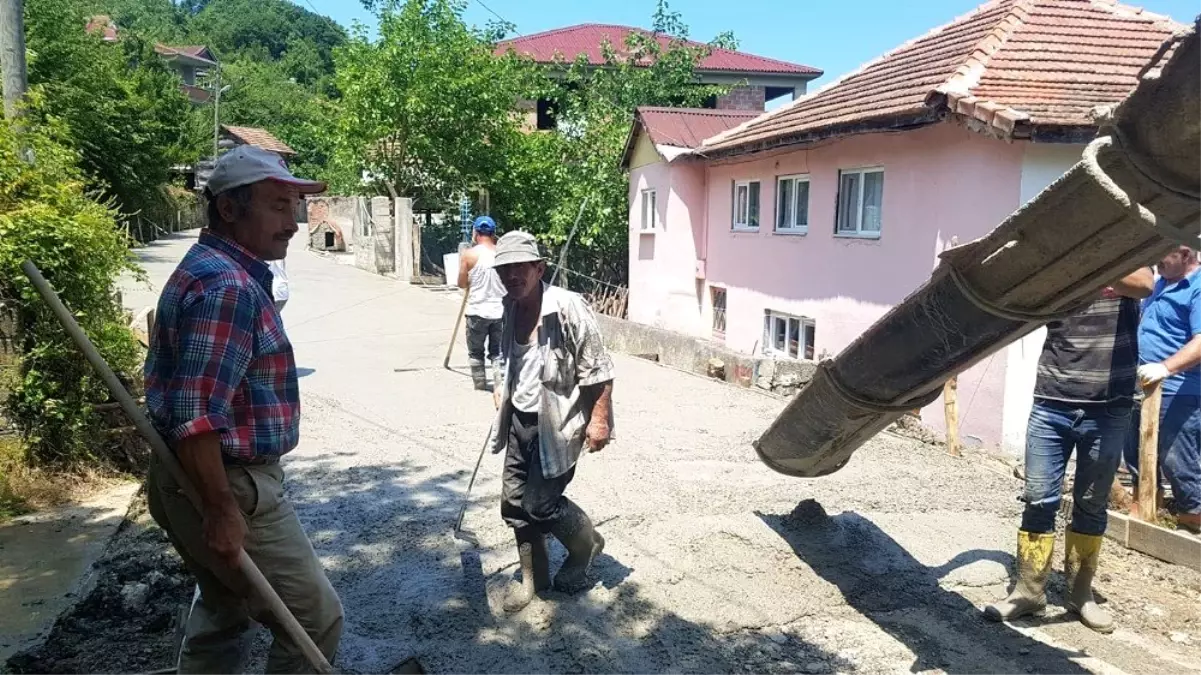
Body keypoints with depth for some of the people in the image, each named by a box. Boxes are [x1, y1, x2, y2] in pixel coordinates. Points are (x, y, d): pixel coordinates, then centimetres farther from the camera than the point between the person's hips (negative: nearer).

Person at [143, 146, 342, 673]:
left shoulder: (212, 269, 13)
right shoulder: (228, 285, -22)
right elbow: (195, 415, -29)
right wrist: (222, 509, -24)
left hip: (203, 481, 11)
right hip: (228, 486, -11)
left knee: (222, 615, 24)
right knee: (316, 619, 0)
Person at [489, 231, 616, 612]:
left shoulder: (567, 309, -21)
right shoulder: (511, 309, 2)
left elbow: (598, 369, -18)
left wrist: (599, 419, -18)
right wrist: (503, 393, 23)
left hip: (555, 424, -7)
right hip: (520, 420, 8)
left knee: (540, 504, -5)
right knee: (514, 503, 11)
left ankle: (586, 545, 27)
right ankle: (533, 579, 31)